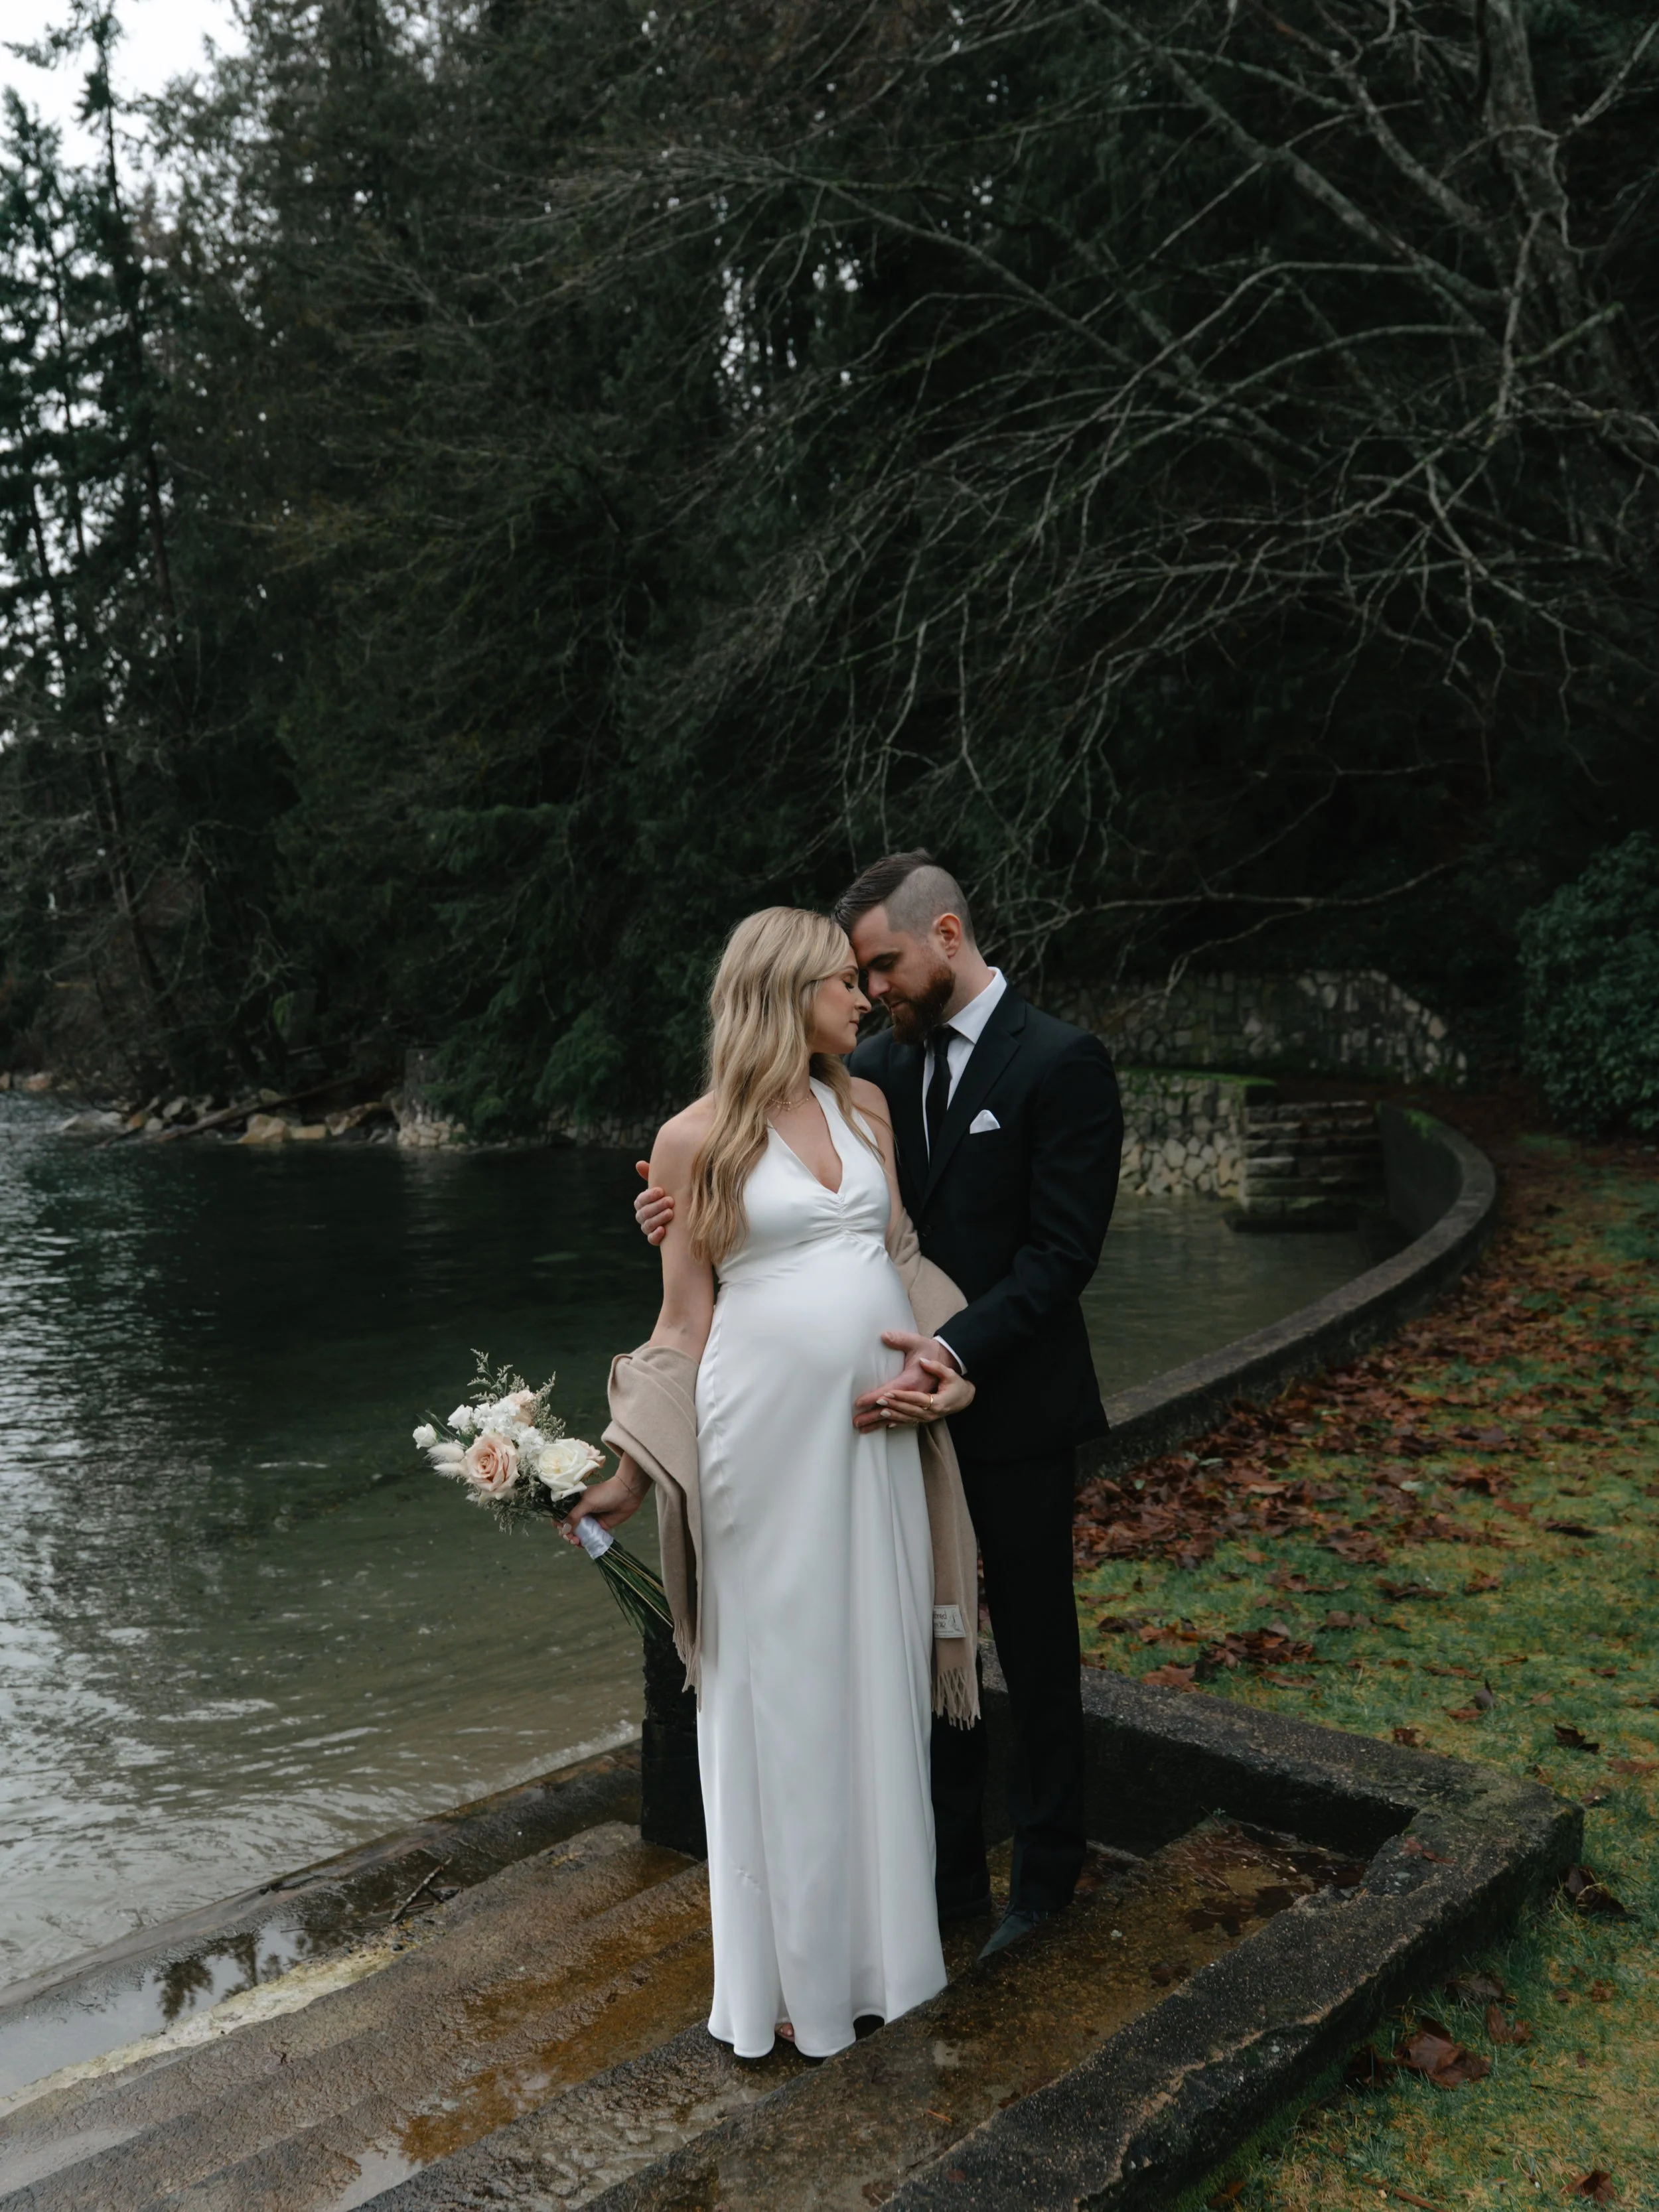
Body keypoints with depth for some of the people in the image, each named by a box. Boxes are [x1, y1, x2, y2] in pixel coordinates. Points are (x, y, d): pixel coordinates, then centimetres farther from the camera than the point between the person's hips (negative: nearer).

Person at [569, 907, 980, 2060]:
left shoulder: (866, 1105, 10)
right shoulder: (697, 1139, -4)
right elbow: (685, 1319, -1)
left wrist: (944, 1363, 0)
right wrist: (631, 1472, -3)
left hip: (876, 1435, 5)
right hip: (768, 1435, -5)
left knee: (875, 1686, 15)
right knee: (780, 1693, 8)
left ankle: (876, 1931, 34)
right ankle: (789, 1960, 27)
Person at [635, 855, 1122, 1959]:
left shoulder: (1062, 1062, -13)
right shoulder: (881, 1063, 5)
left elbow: (1063, 1249, -18)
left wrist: (958, 1350, -28)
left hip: (1012, 1407, -5)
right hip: (913, 1399, 5)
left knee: (1036, 1653, 13)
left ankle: (1047, 1873, 33)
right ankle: (951, 1869, 33)